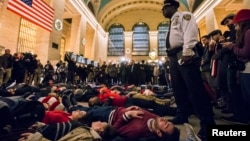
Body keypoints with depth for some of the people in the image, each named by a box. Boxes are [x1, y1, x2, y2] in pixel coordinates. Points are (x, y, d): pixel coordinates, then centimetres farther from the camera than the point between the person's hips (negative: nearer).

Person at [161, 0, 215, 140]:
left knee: (195, 89, -10)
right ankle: (182, 116, 23)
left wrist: (186, 52, -25)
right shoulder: (172, 22, 29)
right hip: (174, 57, 10)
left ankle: (207, 123, -2)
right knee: (178, 88, 11)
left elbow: (190, 33, -14)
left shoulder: (184, 15, 3)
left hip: (184, 55, -9)